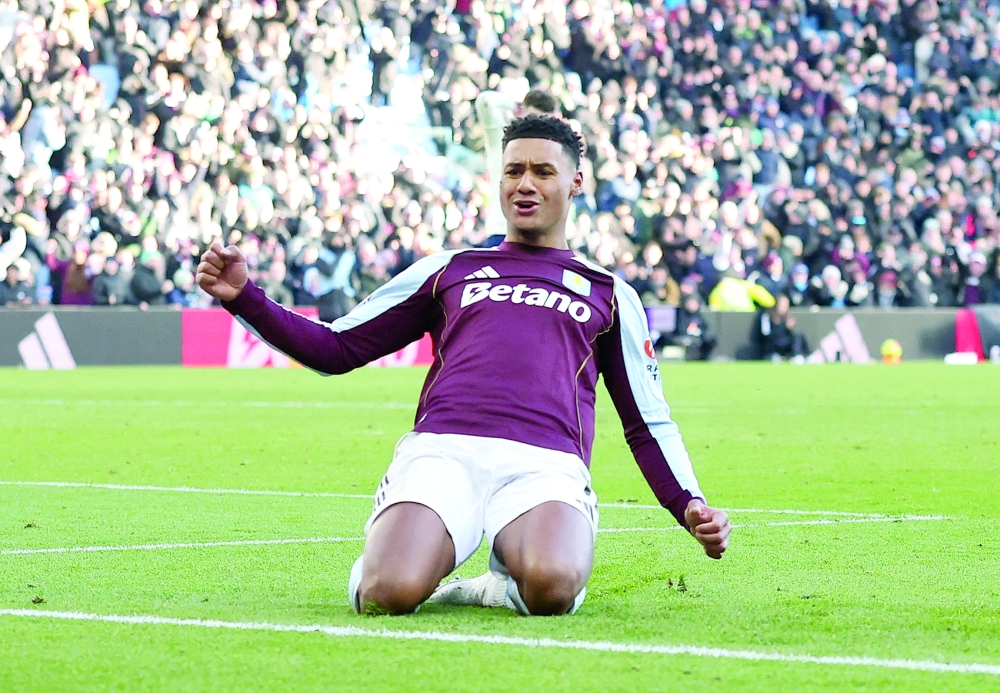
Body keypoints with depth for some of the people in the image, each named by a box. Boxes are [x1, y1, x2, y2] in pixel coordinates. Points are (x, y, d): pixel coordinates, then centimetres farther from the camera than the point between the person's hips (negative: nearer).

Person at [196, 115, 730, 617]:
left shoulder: (609, 294, 27)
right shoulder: (448, 270, 26)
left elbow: (647, 421, 28)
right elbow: (338, 348, 25)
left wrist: (689, 506, 11)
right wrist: (244, 298, 12)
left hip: (546, 465, -1)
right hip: (441, 450, 1)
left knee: (552, 587, -37)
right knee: (389, 595, -30)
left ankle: (504, 585, -3)